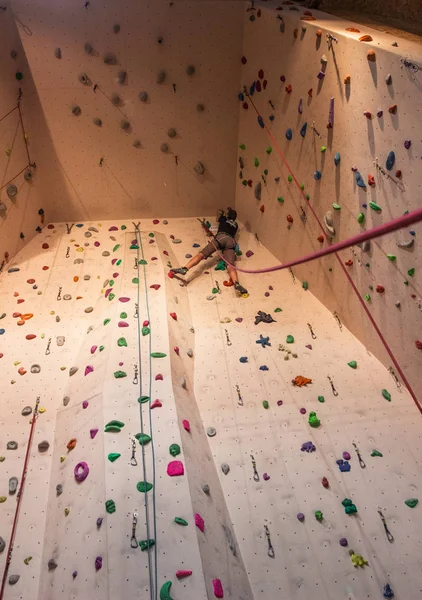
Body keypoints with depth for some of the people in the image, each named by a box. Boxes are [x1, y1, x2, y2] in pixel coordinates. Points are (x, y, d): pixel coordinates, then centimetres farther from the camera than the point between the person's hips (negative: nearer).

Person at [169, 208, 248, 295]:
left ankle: (185, 268, -40)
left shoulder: (224, 219, 31)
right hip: (231, 241, 3)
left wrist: (221, 213, 79)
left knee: (201, 254, -16)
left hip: (221, 237, -2)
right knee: (230, 266, -21)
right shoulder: (235, 225, 37)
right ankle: (236, 284, -50)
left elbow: (218, 218, 56)